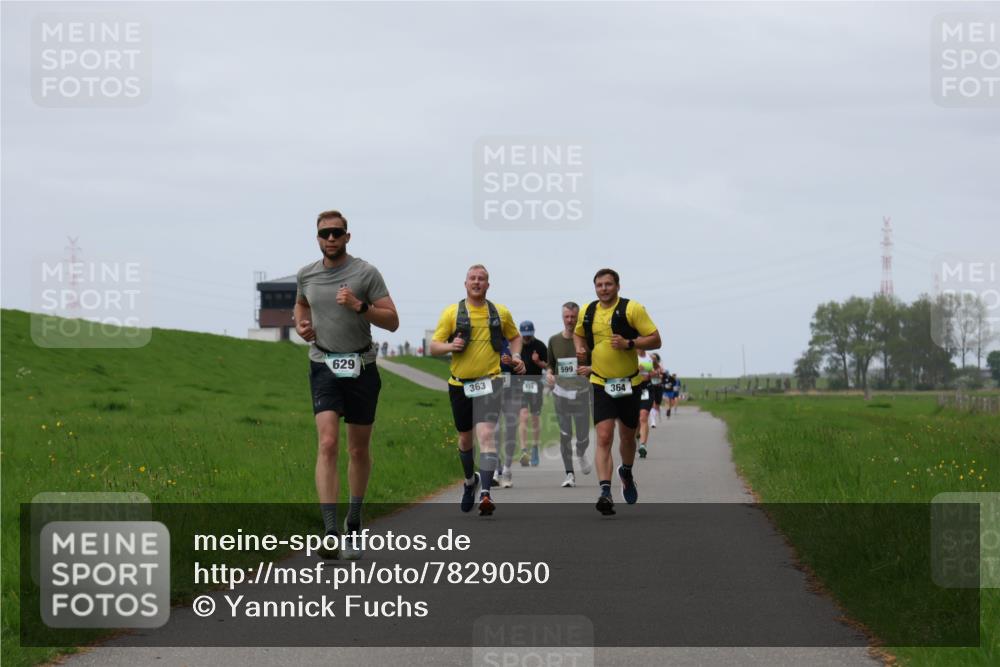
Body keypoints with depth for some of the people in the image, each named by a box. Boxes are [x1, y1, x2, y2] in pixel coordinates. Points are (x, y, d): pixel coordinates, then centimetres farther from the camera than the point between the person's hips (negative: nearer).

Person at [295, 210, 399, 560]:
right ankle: (330, 533, -25)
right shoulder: (306, 275, 6)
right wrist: (301, 325, 9)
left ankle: (353, 523, 30)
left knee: (358, 450, 9)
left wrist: (359, 306, -20)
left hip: (361, 368, 0)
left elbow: (392, 321, -6)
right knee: (328, 445, -16)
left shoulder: (366, 273, -4)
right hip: (324, 367, 0)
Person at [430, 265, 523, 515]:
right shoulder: (452, 312, 1)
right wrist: (450, 346, -20)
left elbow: (515, 336, 23)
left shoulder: (501, 313, 6)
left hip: (489, 382, -2)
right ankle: (470, 480, 43)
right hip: (460, 383, 2)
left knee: (486, 434, -20)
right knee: (465, 438, 16)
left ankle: (485, 493, -28)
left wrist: (515, 356, 4)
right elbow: (434, 347, 1)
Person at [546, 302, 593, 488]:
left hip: (581, 391, -1)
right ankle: (570, 474, 3)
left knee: (583, 436, 3)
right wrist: (549, 374, -5)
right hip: (560, 391, 1)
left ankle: (581, 455, 38)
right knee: (564, 435, -3)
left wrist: (589, 369, -17)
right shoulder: (554, 340, 5)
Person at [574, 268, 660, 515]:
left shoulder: (632, 309, -9)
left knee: (627, 437, 15)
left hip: (629, 383, -1)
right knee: (604, 438, -16)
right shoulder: (588, 311, 3)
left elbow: (655, 339, -10)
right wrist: (580, 349, 2)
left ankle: (626, 473, 46)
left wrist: (629, 343, -25)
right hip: (601, 384, 1)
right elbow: (578, 334, 24)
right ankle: (605, 492, -23)